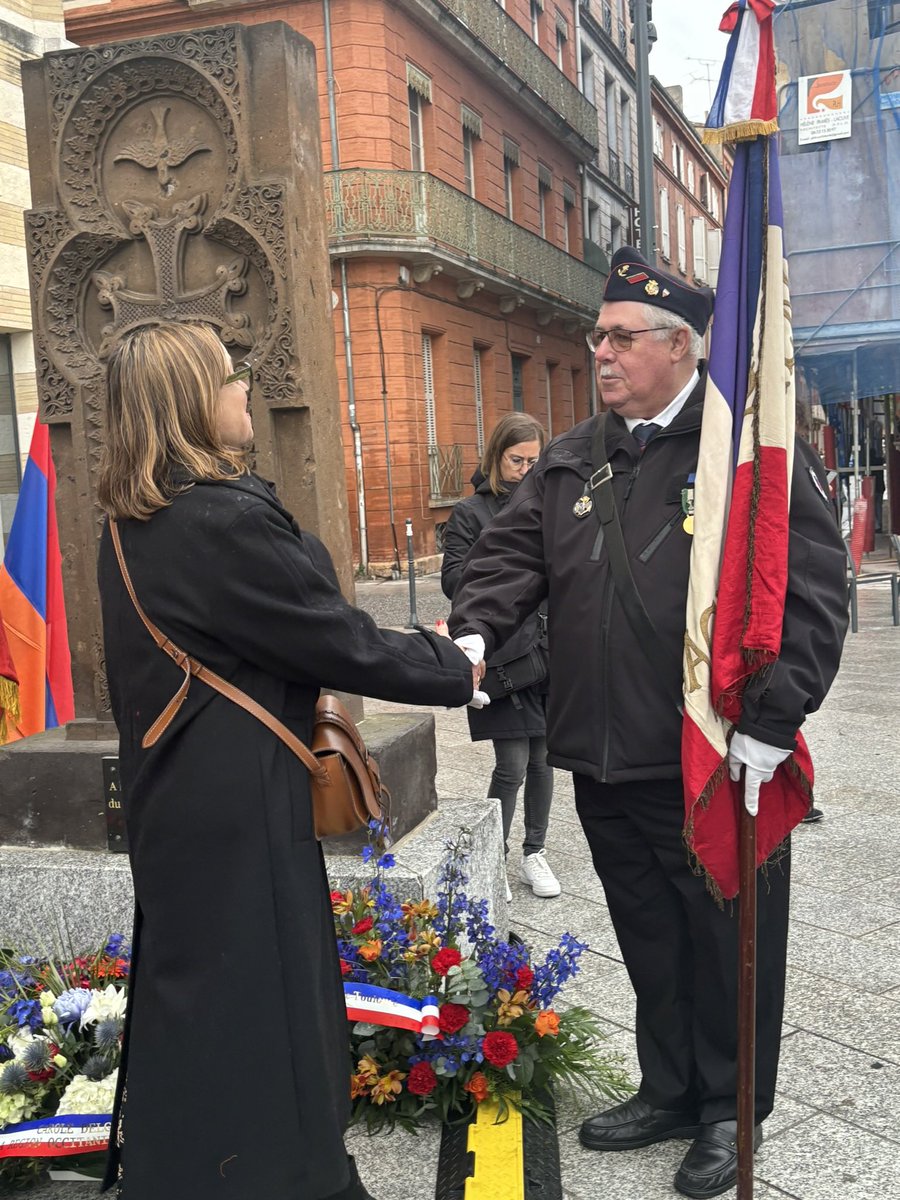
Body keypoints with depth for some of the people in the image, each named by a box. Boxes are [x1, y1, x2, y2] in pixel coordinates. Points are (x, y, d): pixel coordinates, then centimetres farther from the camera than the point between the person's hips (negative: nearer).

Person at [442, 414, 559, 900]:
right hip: (501, 655, -4)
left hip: (550, 652, 4)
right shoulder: (471, 513, 0)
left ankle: (534, 854, 26)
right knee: (512, 766, -4)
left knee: (541, 759, 11)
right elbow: (453, 579, -6)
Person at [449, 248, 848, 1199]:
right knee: (648, 941, 19)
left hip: (717, 763, -5)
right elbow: (514, 551, 11)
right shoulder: (570, 460, 11)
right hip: (604, 759, 6)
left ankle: (728, 1109, 31)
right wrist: (475, 630, -9)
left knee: (727, 942, 10)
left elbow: (812, 591, -12)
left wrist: (771, 723, -16)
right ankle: (669, 1092, 38)